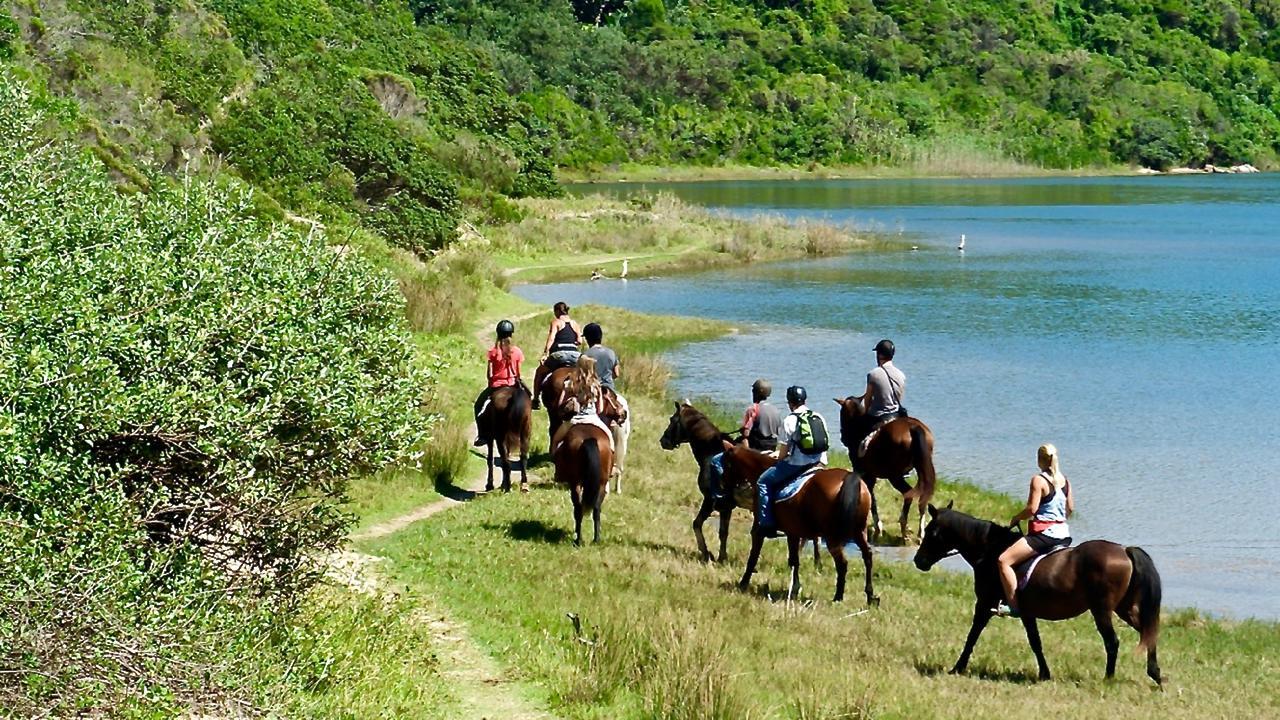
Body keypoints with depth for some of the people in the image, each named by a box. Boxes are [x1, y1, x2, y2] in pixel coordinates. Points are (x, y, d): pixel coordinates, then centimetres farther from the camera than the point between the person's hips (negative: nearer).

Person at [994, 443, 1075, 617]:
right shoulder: (1065, 480, 10)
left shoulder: (1039, 480, -11)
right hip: (1064, 533, 8)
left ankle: (1013, 605, -19)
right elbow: (1071, 508, 15)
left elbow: (1032, 509, -16)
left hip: (1044, 533, -8)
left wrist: (1016, 518, 0)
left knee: (1004, 560, -11)